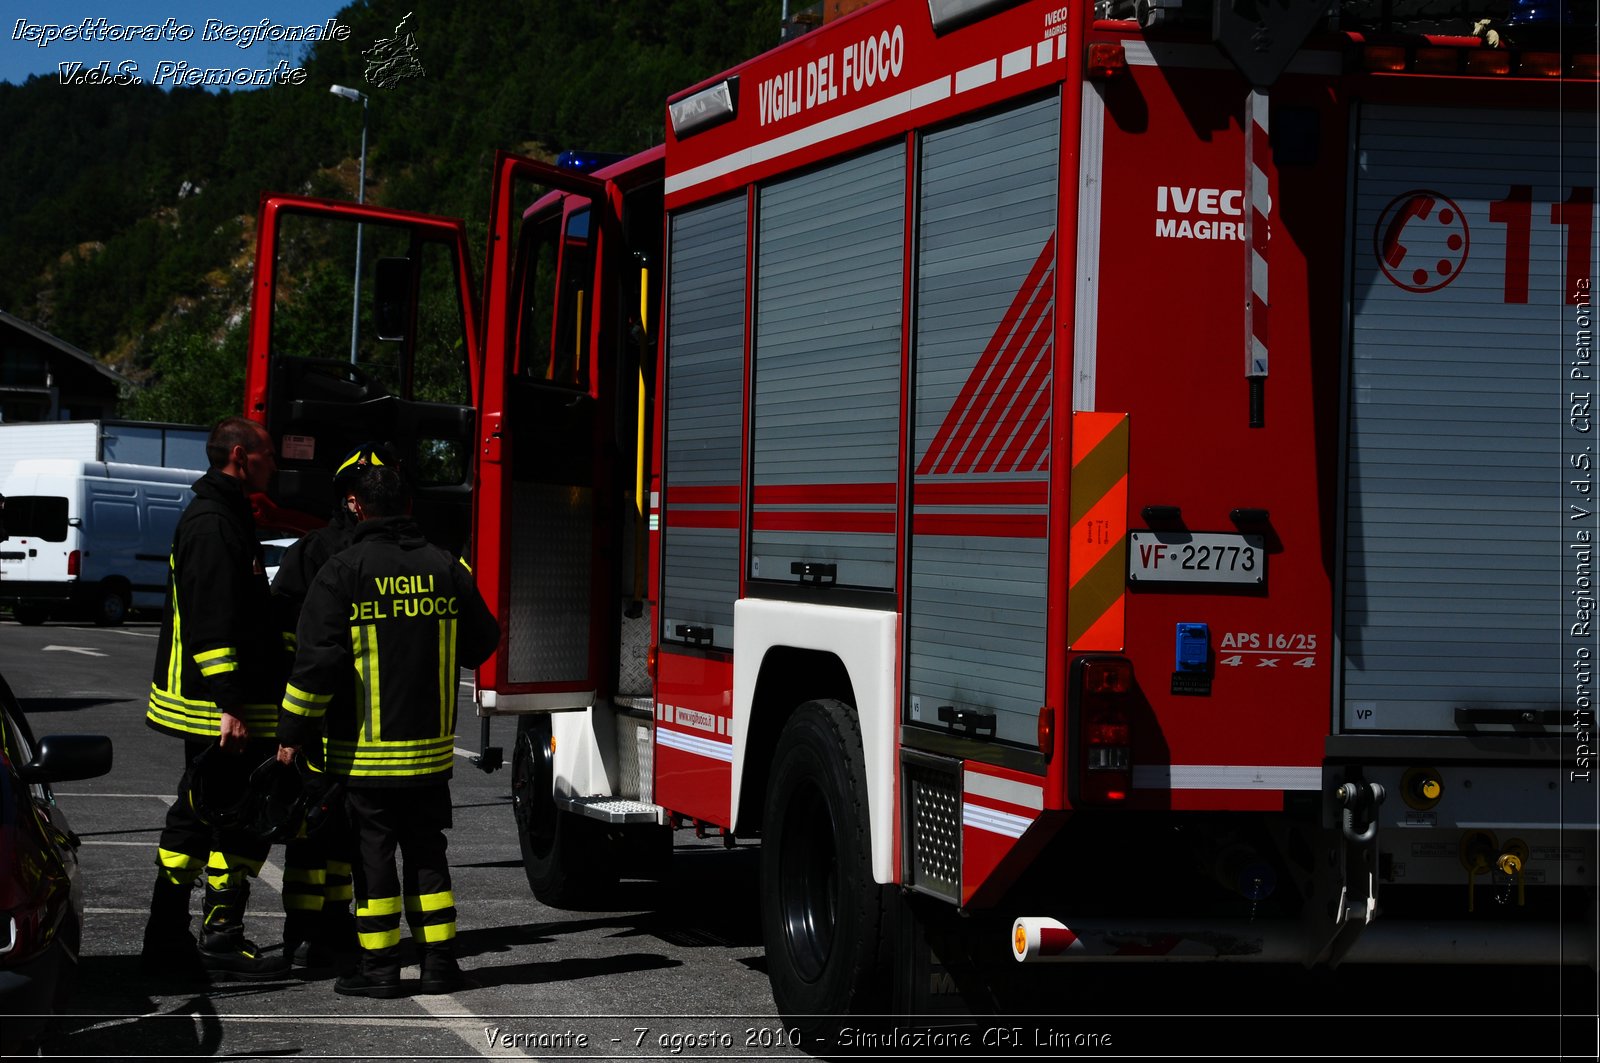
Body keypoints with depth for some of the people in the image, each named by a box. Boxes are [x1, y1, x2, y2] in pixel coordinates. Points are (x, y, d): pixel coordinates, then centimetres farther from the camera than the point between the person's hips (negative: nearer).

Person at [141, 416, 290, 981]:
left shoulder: (222, 516, 20)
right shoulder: (214, 522, -15)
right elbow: (212, 621, -22)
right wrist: (230, 706, -26)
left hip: (204, 706, 11)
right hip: (218, 706, -11)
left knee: (197, 816, 13)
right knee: (241, 818, -7)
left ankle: (167, 939, 17)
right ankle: (221, 938, -4)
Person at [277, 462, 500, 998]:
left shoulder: (343, 572, -10)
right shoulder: (446, 568, 3)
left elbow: (316, 659, -13)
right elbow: (482, 642, 13)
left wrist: (293, 732, -7)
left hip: (365, 748, -4)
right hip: (432, 747, 4)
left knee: (373, 853, 3)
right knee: (426, 852, 12)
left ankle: (379, 967, 4)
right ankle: (438, 962, 13)